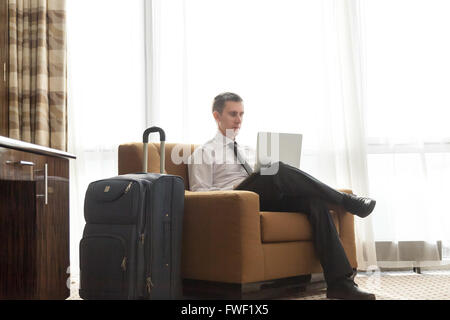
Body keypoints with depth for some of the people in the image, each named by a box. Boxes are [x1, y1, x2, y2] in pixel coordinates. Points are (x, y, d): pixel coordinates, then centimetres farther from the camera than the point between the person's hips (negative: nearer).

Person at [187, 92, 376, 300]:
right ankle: (347, 201, -20)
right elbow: (199, 193, 1)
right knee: (279, 170, -32)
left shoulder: (248, 151, 32)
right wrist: (235, 189, -13)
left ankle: (339, 282, -31)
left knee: (314, 200, -24)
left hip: (268, 201, 6)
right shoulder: (203, 153, 13)